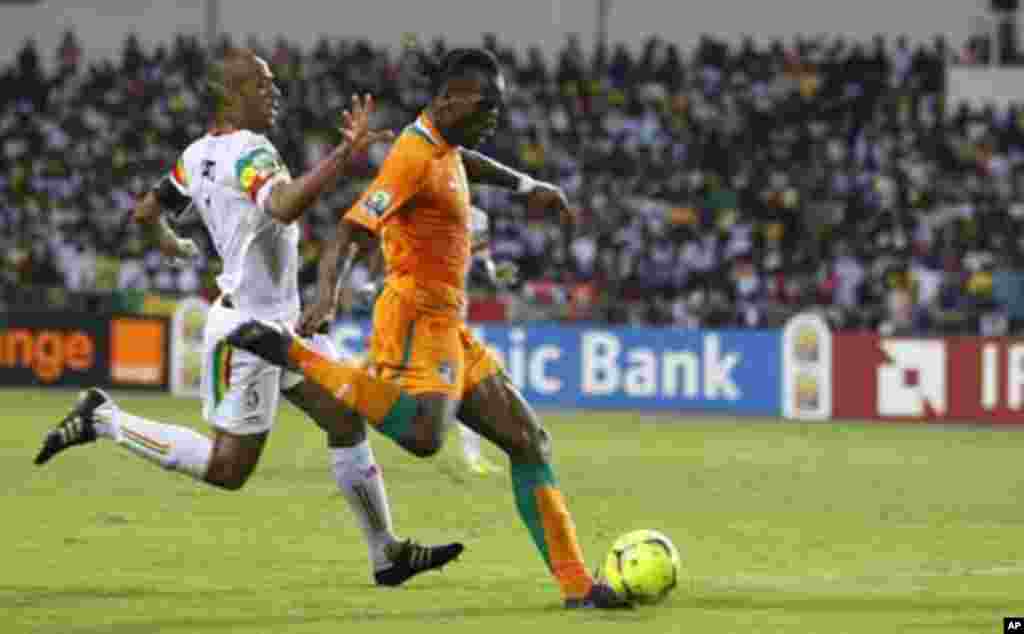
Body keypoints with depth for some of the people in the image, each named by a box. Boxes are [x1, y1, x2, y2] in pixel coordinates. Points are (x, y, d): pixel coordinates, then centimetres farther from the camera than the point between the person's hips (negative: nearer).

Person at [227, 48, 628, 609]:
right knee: (422, 435, -34)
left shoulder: (444, 148, 17)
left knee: (527, 439, 7)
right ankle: (292, 354, -19)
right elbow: (355, 225, -24)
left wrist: (526, 186, 37)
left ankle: (576, 584, 9)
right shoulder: (415, 155, -13)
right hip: (419, 315, -10)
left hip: (449, 326, 10)